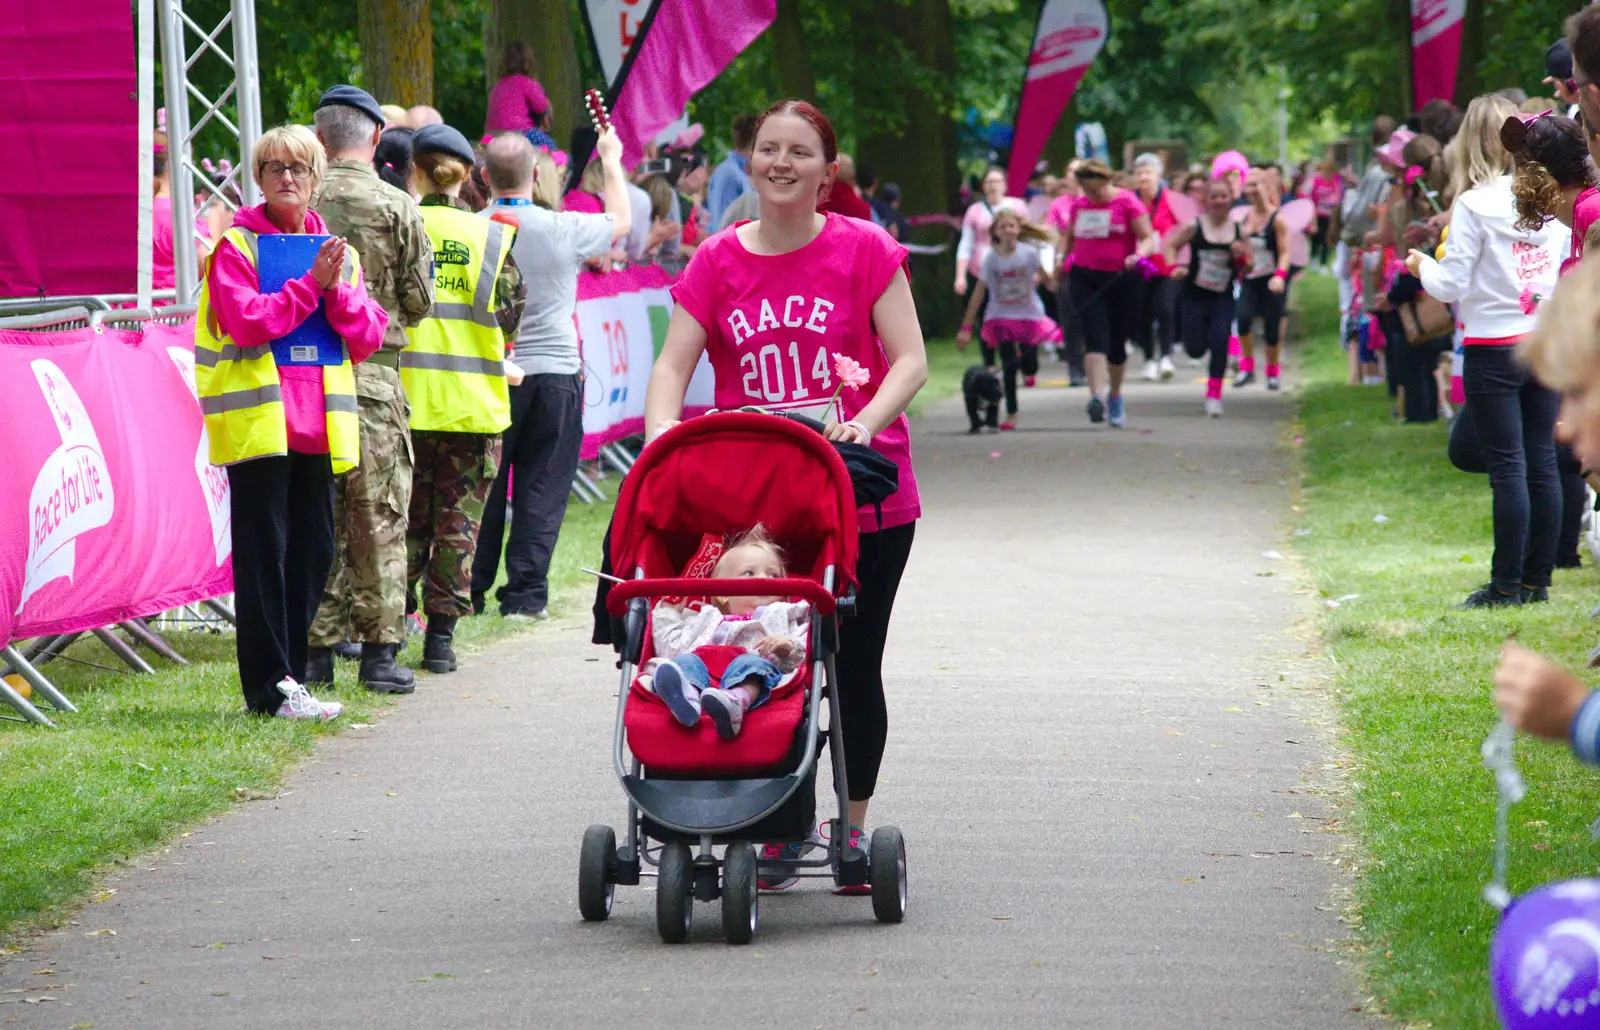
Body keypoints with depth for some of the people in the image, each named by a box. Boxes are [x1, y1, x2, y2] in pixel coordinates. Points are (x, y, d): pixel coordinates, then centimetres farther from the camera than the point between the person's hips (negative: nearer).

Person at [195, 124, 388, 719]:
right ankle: (270, 687, -4)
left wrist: (337, 290, -10)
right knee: (263, 553, -5)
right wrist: (310, 284, -14)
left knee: (313, 551, 7)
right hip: (258, 420, -5)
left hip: (317, 423, 5)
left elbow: (367, 337, 6)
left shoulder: (336, 250, 15)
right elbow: (247, 322, -15)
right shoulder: (237, 245, 0)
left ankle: (288, 673, 15)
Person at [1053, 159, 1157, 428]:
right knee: (1096, 337, -15)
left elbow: (1149, 239, -8)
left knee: (1117, 343, 9)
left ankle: (1115, 396, 30)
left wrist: (1139, 255, -26)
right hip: (1085, 279, 2)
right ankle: (1098, 395, -29)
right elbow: (1068, 239, 25)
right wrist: (1060, 258, 12)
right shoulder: (1078, 205, 9)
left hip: (1123, 280, -2)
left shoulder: (1127, 202, -4)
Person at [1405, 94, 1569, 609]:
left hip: (1494, 351, -5)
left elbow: (1451, 285, -10)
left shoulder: (1474, 205, -12)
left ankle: (1508, 584, 0)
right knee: (1543, 464, 8)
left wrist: (1423, 266, 9)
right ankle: (1538, 580, 12)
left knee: (1507, 467, -3)